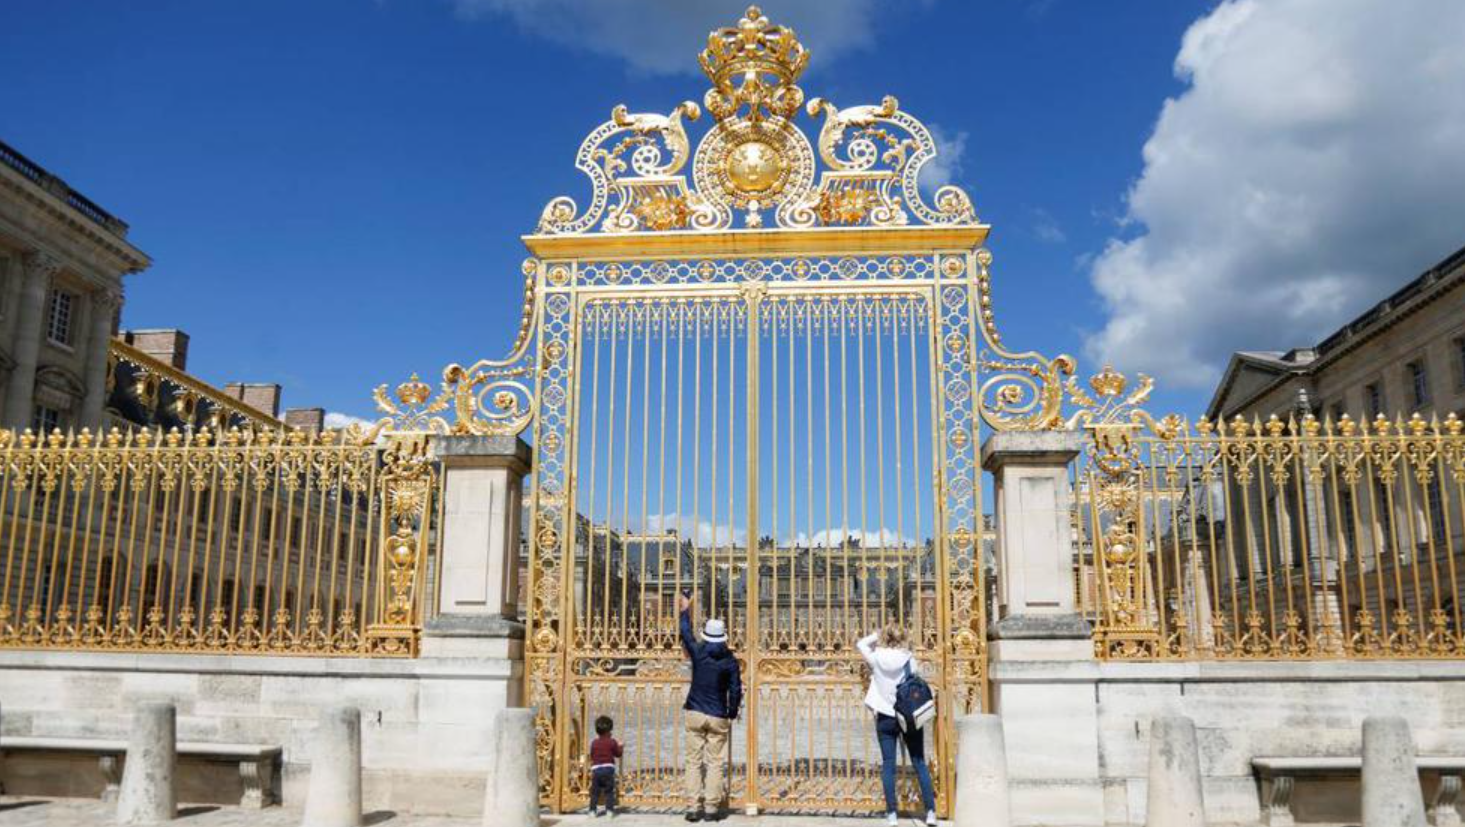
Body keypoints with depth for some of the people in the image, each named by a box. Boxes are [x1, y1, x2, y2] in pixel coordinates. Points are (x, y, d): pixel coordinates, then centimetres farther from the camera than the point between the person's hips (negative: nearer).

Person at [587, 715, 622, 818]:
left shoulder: (594, 743, 5)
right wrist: (619, 746, 25)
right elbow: (618, 754, 7)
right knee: (609, 791, 4)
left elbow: (591, 756, 12)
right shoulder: (612, 742, -2)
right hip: (608, 768, -2)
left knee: (595, 791, 8)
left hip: (596, 769, 2)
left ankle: (593, 810, 7)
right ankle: (609, 810, -1)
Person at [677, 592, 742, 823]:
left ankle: (695, 807, 3)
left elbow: (686, 633, 16)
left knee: (694, 761, 6)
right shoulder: (730, 661, -4)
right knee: (715, 763, 5)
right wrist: (732, 714, 10)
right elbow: (736, 691, -4)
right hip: (718, 717, -1)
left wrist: (685, 610, 30)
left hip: (695, 714, 1)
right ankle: (712, 808, 3)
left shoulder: (698, 652, -3)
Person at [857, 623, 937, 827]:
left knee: (888, 765, 5)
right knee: (920, 763, 7)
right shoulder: (909, 659, -8)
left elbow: (861, 643, 12)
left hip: (885, 718, 0)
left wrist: (879, 634, 11)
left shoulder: (877, 659, -6)